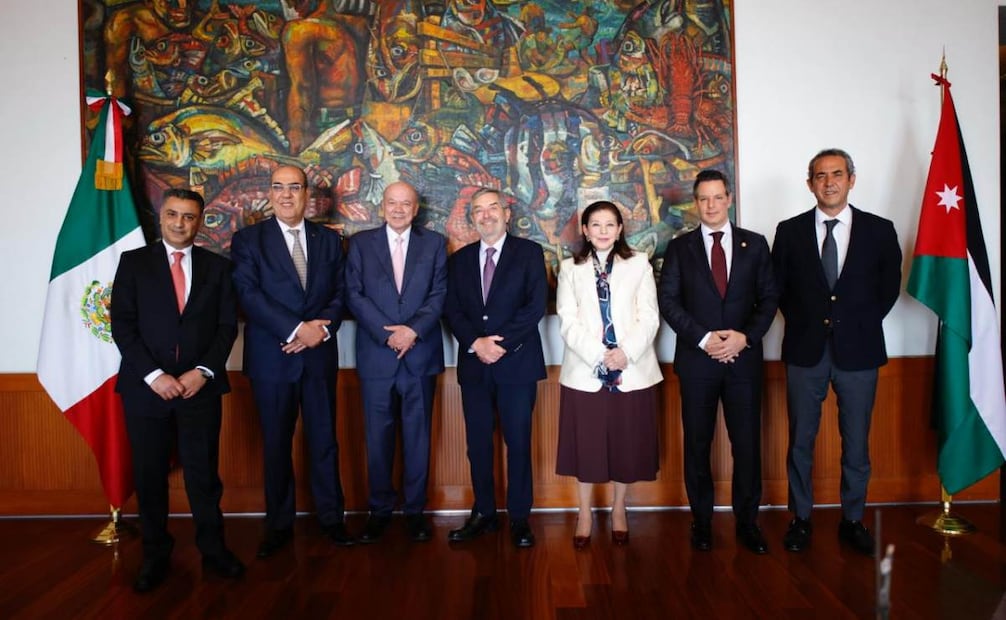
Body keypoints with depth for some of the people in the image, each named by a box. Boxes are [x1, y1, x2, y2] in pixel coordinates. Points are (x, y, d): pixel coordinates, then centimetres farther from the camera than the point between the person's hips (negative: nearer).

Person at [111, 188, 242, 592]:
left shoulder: (217, 266, 8)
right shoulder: (133, 261, 5)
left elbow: (227, 325, 3)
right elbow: (122, 324, -2)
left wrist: (203, 371, -10)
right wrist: (153, 375, -12)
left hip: (200, 387, 0)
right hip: (146, 387, 0)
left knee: (203, 473, 4)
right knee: (149, 476, 9)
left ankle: (213, 551, 18)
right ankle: (155, 555, 23)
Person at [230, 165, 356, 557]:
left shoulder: (329, 239, 9)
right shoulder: (248, 240, 1)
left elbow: (340, 292, 5)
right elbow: (249, 295, -11)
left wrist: (322, 328, -13)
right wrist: (296, 330, -18)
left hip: (320, 355, 2)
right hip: (272, 357, -2)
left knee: (324, 440, 8)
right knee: (276, 444, 8)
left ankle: (331, 517, 22)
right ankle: (279, 524, 22)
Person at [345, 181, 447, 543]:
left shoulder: (434, 243, 8)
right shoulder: (361, 243, 7)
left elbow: (439, 294, 0)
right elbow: (354, 295, -1)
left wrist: (413, 330, -14)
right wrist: (387, 334, -12)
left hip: (421, 353, 0)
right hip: (376, 354, 0)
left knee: (417, 435, 6)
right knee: (378, 435, 6)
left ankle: (415, 509, 19)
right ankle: (380, 509, 20)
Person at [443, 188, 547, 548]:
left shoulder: (529, 252, 2)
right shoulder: (460, 259, 13)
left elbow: (536, 305, -8)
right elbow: (452, 310, 5)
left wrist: (501, 343, -15)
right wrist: (476, 343, -12)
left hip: (517, 361, -3)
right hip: (473, 364, 3)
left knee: (518, 442, 2)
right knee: (478, 443, 8)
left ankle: (519, 518, 14)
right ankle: (484, 513, 22)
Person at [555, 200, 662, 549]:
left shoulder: (639, 264, 8)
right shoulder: (570, 268, 7)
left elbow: (649, 317, 0)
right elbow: (568, 321, -2)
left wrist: (626, 352, -14)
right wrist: (598, 356, -14)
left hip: (632, 370, 1)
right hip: (585, 370, 0)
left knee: (627, 442, 7)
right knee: (585, 443, 5)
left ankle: (619, 509, 26)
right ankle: (585, 513, 21)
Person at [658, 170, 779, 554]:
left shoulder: (755, 244, 8)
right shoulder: (680, 248, 5)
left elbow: (769, 298, 5)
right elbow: (668, 301, -2)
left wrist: (745, 336, -11)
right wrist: (703, 338, -13)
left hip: (744, 358, 1)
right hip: (697, 360, 0)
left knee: (748, 444, 5)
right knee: (697, 445, 7)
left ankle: (747, 522, 20)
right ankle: (701, 521, 20)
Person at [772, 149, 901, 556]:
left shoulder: (879, 230, 2)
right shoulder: (790, 231, 2)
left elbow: (889, 288, 8)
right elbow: (778, 289, 8)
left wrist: (860, 324, 2)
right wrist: (802, 323, 1)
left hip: (858, 351, 0)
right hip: (805, 352, 0)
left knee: (856, 442, 10)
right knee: (801, 441, 8)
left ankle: (853, 520, 26)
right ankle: (801, 519, 22)